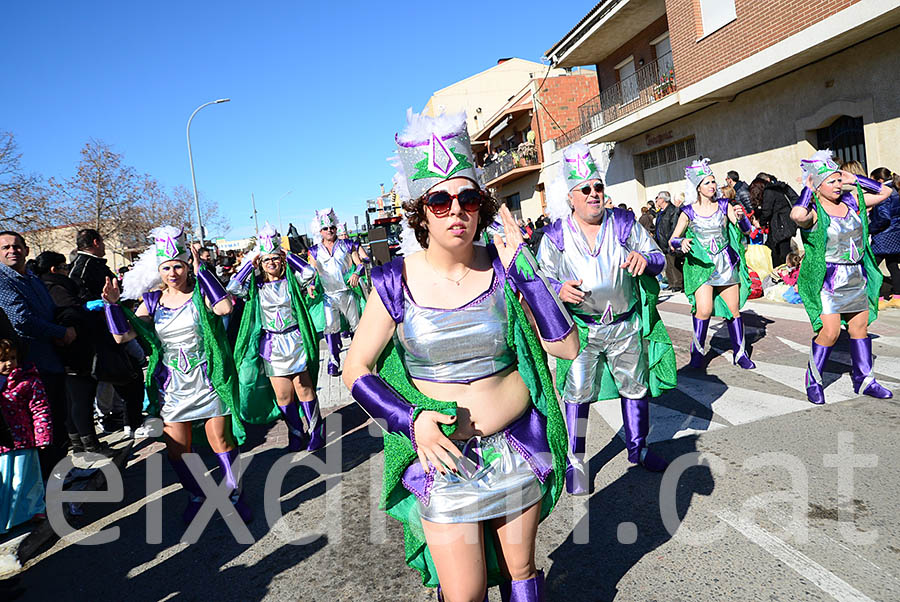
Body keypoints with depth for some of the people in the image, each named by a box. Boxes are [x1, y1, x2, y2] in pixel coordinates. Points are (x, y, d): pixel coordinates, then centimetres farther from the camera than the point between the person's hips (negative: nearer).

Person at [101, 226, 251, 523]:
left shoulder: (200, 293, -6)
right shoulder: (152, 301, 6)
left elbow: (225, 307, -29)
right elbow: (122, 335, 2)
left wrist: (201, 271, -23)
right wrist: (113, 303, -11)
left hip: (207, 380, -4)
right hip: (171, 385, 4)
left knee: (221, 441, 0)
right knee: (177, 449, 9)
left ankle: (235, 495, 21)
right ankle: (196, 497, 32)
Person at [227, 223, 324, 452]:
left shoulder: (291, 281, 2)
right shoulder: (256, 287, 5)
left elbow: (309, 273, -14)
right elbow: (233, 287, -11)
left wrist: (288, 256, -6)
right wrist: (250, 263, -4)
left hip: (295, 342, -1)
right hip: (272, 345, 2)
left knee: (304, 389, 3)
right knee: (282, 395, 5)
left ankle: (316, 431, 16)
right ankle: (296, 433, 20)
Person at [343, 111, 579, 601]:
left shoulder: (503, 267, -7)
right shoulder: (396, 282, -10)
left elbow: (567, 347, -12)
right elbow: (356, 370, -3)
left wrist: (525, 271, -19)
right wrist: (409, 420, -18)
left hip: (519, 447, 2)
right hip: (442, 455, -1)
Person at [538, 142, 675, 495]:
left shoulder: (623, 224, 2)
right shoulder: (555, 236, -2)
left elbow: (658, 258, 7)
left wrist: (645, 259, -17)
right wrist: (559, 289, -21)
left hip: (627, 326, 3)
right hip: (581, 329, -2)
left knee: (636, 387, 14)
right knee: (577, 394, -2)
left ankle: (637, 448, 37)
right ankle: (574, 462, 15)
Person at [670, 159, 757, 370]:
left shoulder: (723, 206, 4)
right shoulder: (688, 212, -2)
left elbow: (746, 228, 0)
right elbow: (672, 241, -2)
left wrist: (740, 216, -21)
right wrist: (682, 242, -25)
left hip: (727, 264, 3)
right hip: (702, 265, -2)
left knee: (734, 310, 4)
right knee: (704, 310, -17)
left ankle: (740, 353, 18)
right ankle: (697, 351, 2)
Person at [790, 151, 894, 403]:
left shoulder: (852, 200, 7)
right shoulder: (813, 210, -14)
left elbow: (884, 192, 16)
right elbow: (797, 215, -38)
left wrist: (854, 179, 7)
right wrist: (807, 188, -22)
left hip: (856, 277, 7)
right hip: (826, 278, -7)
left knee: (860, 327, 11)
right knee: (829, 332, -11)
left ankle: (863, 379, 25)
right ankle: (813, 381, 7)